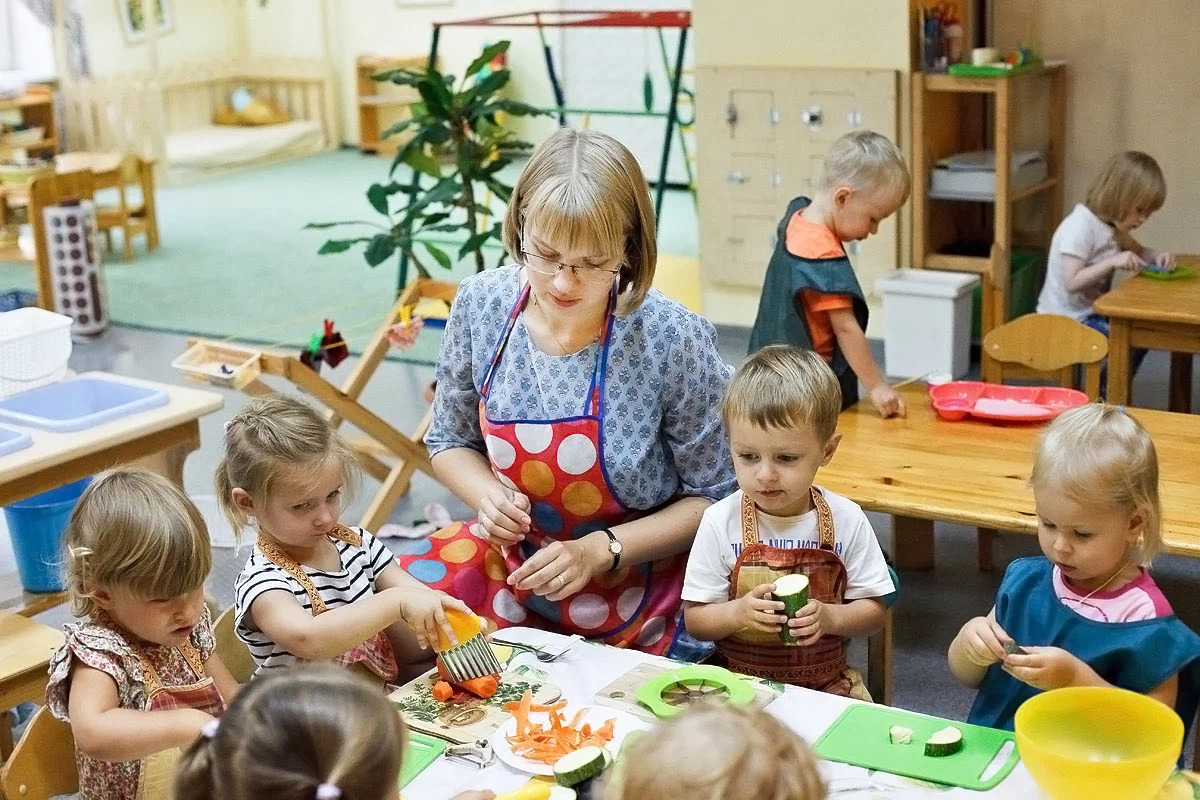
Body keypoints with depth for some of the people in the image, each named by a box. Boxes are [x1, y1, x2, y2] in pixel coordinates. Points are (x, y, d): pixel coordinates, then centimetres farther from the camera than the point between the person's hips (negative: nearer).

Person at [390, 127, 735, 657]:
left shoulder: (674, 341, -21)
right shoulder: (481, 305, -9)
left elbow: (713, 497, -9)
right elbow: (450, 441, 9)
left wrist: (602, 550, -19)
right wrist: (487, 494, -12)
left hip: (634, 589, -4)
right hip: (512, 554, 4)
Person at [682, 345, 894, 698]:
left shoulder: (846, 521, -6)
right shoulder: (721, 522, -8)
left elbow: (873, 610, 2)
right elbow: (695, 619, -3)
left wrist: (829, 617, -17)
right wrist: (738, 613, -22)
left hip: (827, 685, 0)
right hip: (738, 685, 0)